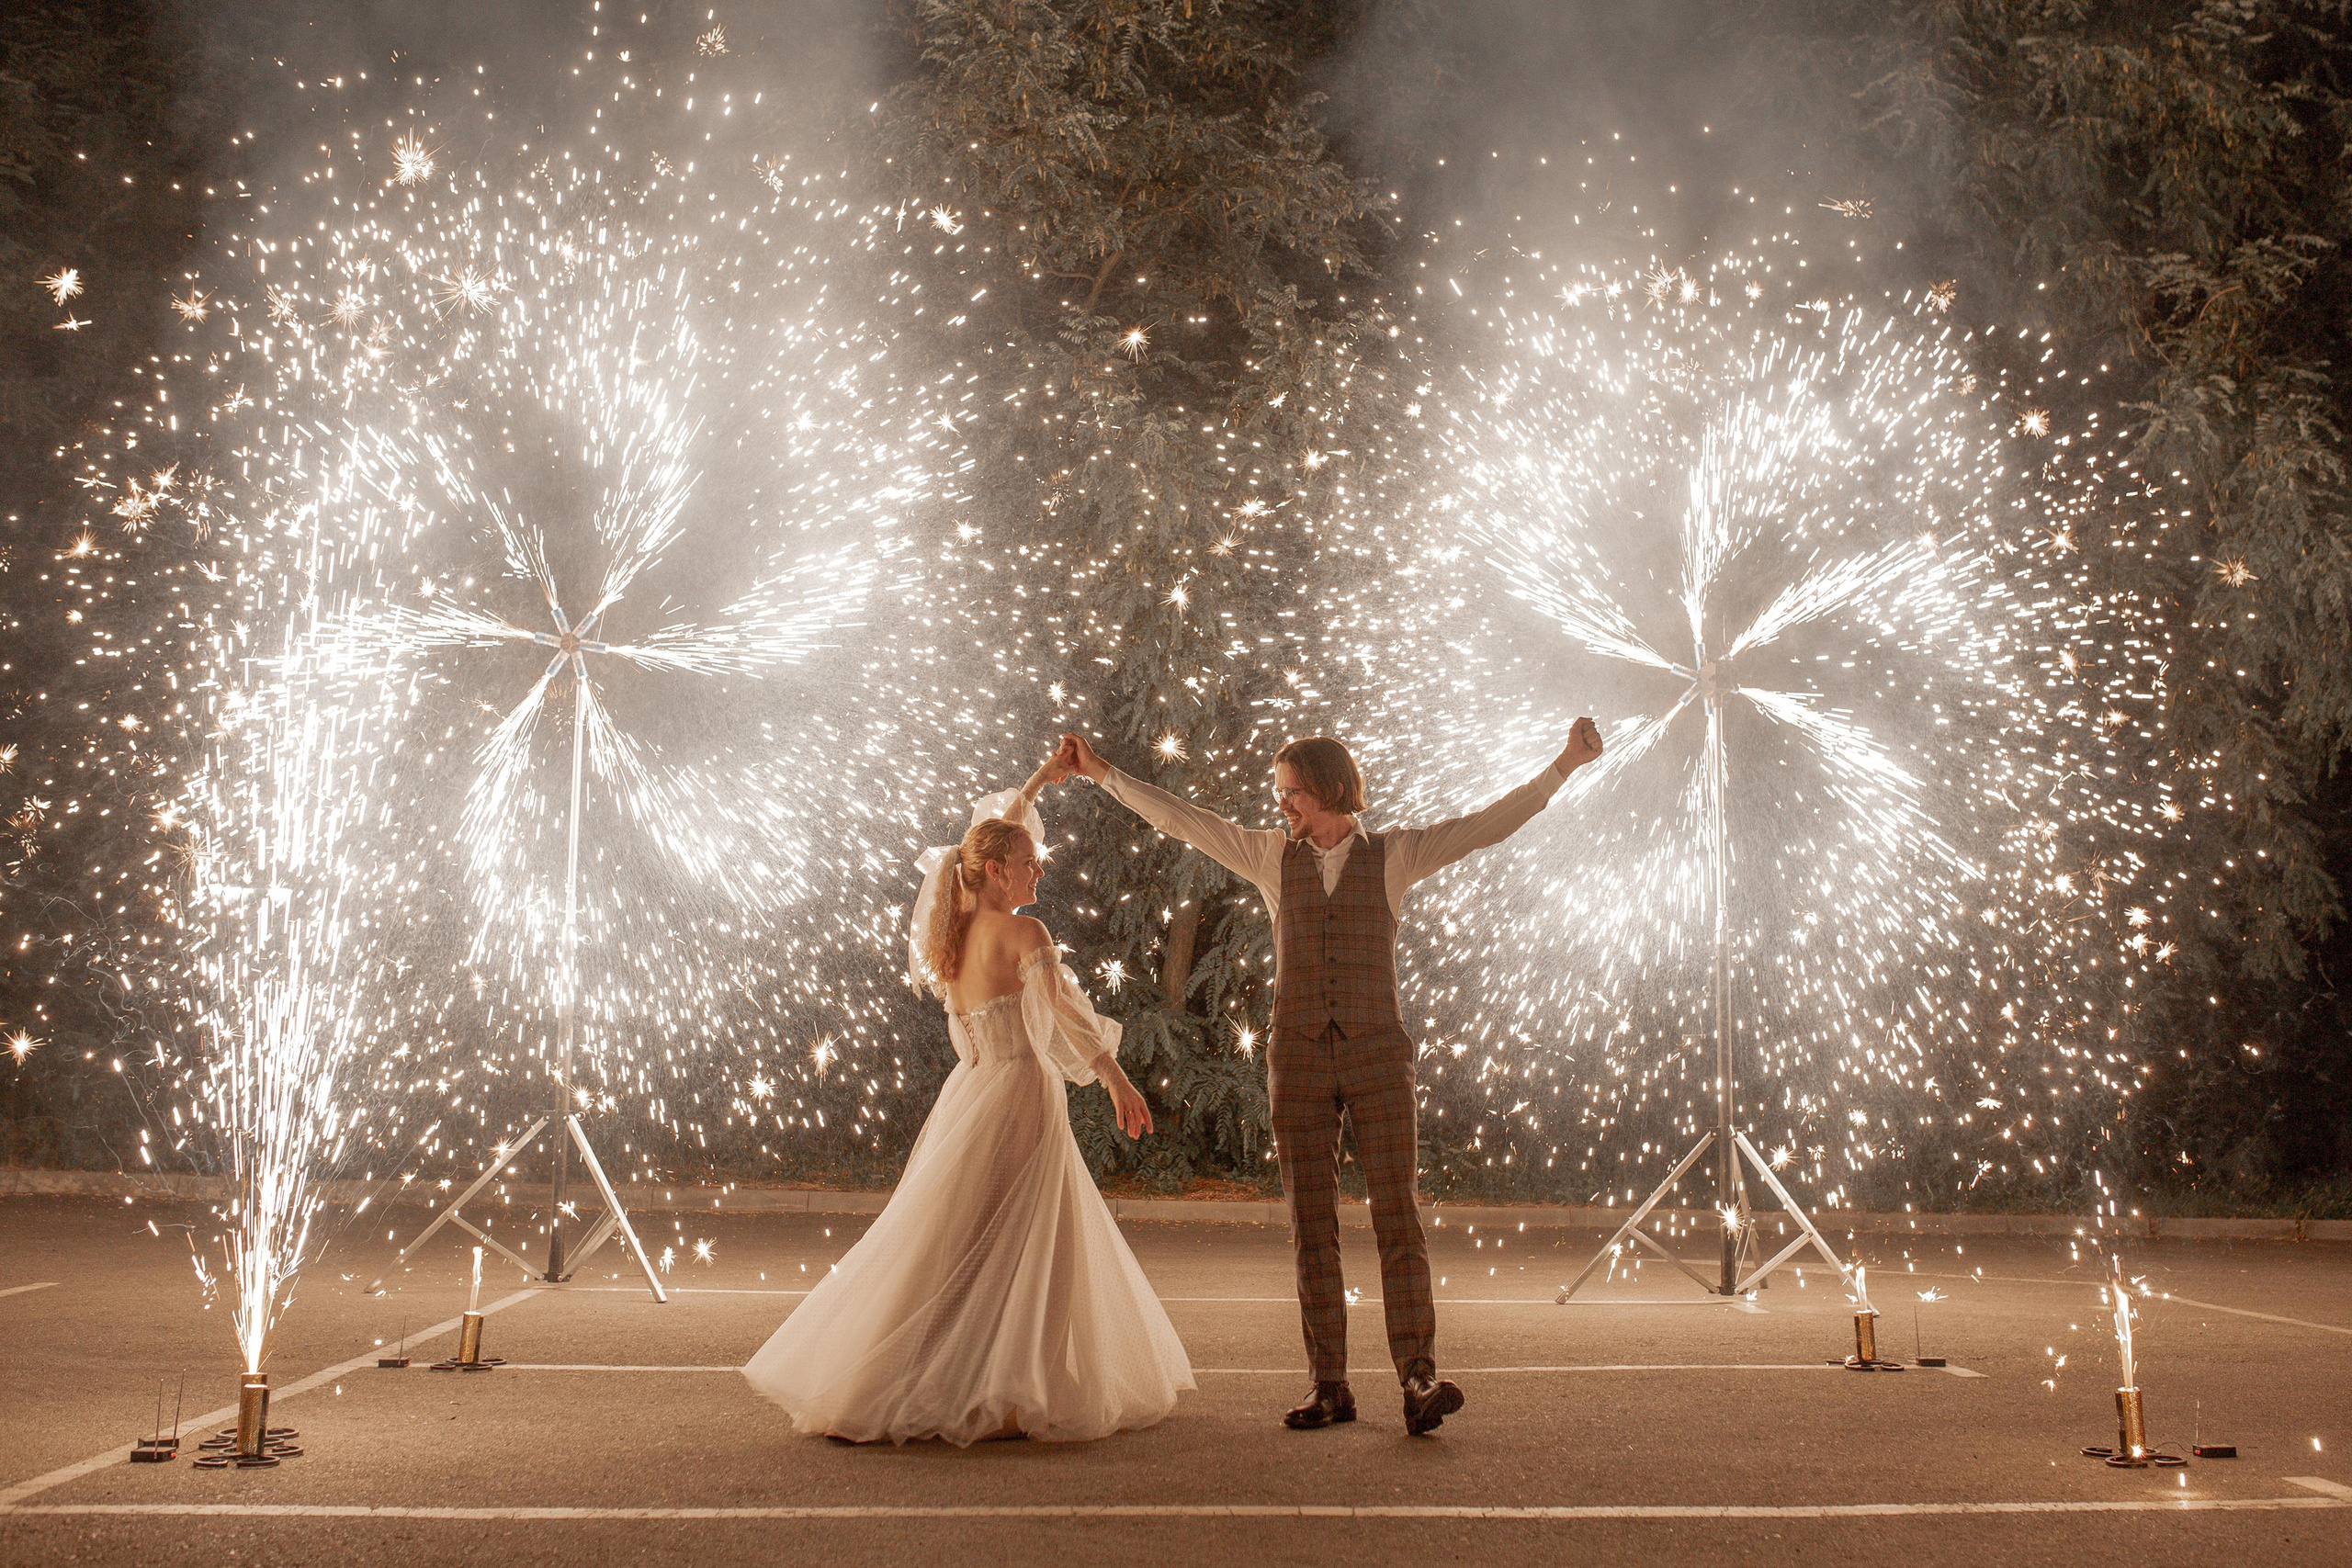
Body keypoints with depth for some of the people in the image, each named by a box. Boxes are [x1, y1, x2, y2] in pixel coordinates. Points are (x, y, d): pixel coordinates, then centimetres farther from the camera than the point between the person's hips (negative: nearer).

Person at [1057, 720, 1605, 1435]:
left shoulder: (1393, 853, 5)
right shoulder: (1272, 855, 10)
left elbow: (1491, 824, 3)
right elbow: (1181, 819, 13)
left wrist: (1565, 764, -3)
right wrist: (1100, 772, 15)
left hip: (1377, 1056, -2)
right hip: (1299, 1058, 2)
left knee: (1398, 1216, -8)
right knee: (1311, 1227, 2)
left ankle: (1417, 1379, -8)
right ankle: (1330, 1387, 7)